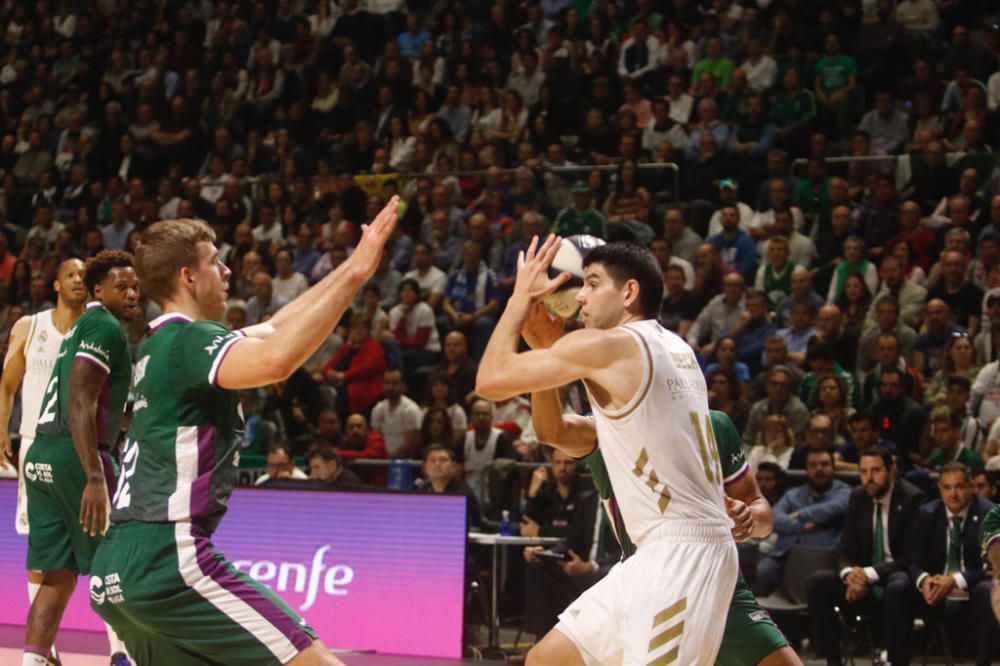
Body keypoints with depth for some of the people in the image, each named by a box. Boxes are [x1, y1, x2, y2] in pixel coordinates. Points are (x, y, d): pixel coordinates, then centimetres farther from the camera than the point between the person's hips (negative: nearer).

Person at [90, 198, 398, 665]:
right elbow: (276, 359, -30)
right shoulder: (188, 339, -8)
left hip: (116, 569, 10)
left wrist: (350, 268, 33)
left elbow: (271, 330, 33)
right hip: (169, 561, -10)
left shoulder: (163, 344, 20)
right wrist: (355, 274, -24)